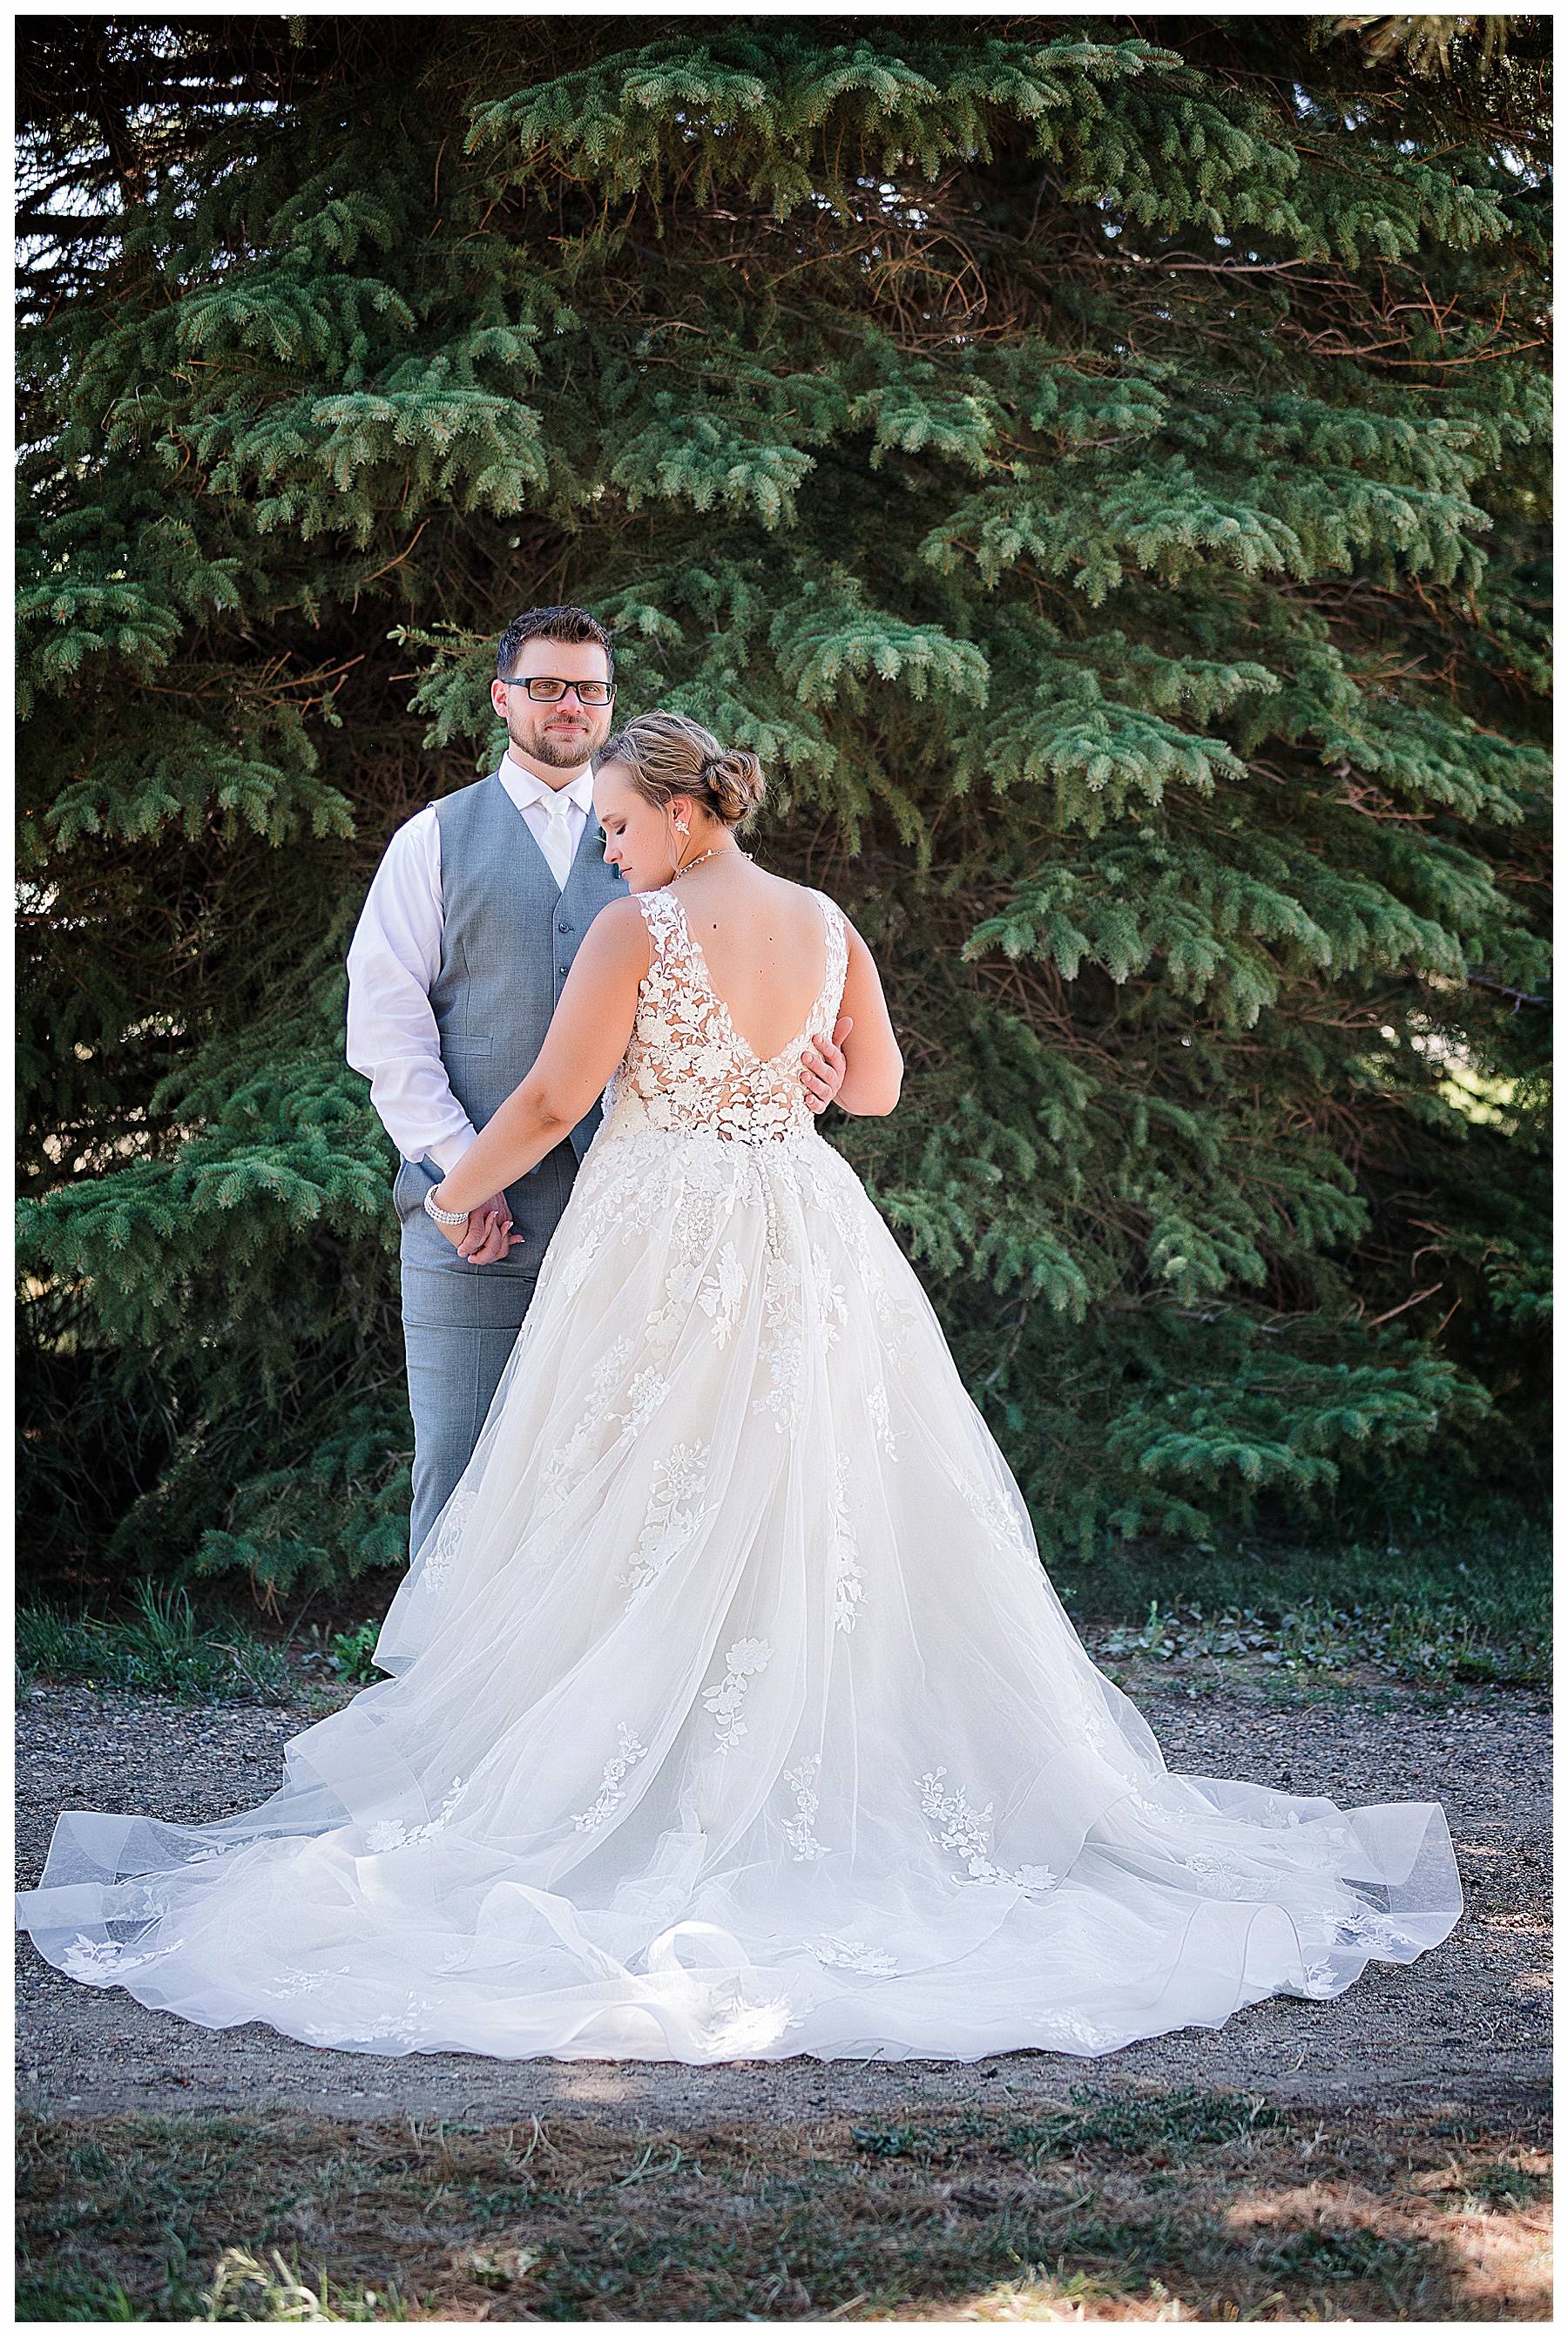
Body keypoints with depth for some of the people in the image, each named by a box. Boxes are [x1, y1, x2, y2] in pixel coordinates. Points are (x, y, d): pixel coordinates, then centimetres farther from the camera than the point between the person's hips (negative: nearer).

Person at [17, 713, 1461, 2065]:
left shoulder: (640, 929, -11)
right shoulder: (828, 928, 6)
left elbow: (553, 1100, -9)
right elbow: (877, 1088, 16)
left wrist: (458, 1195, 6)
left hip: (664, 1253, -5)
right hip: (808, 1241, 5)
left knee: (644, 1532, 1)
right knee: (818, 1515, 9)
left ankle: (623, 1792, 3)